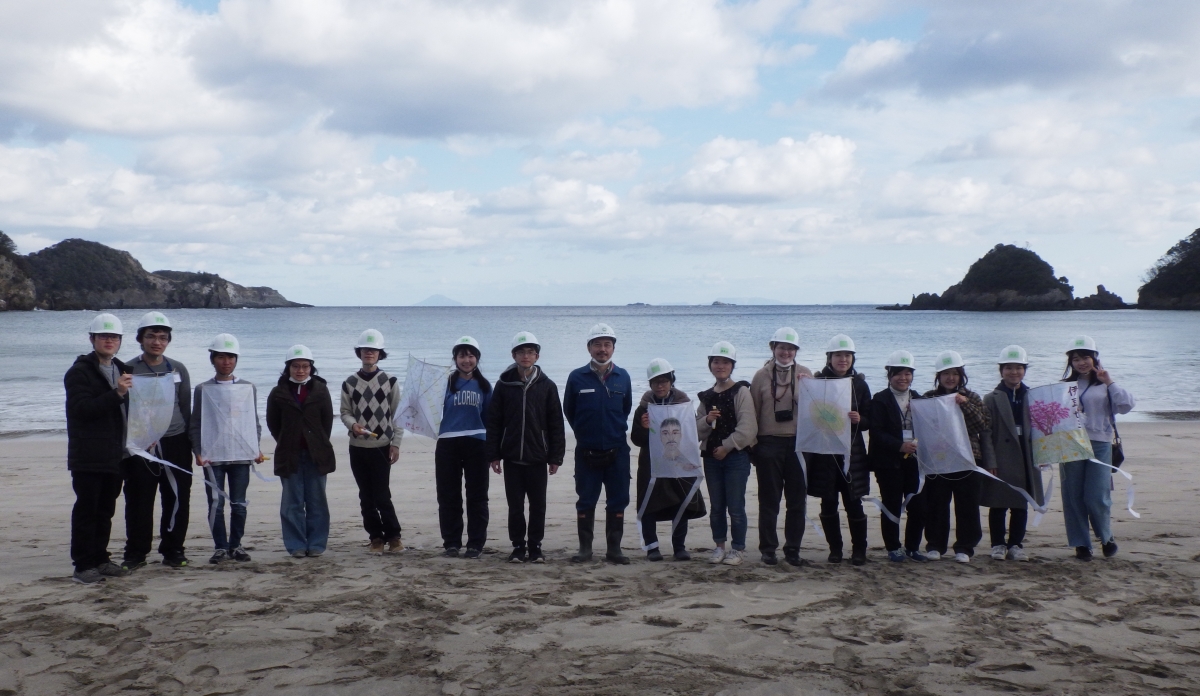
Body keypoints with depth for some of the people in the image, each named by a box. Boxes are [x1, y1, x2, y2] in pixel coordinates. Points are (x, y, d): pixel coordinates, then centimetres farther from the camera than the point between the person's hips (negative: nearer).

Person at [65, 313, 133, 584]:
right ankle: (83, 565, -1)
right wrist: (116, 393, -29)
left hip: (114, 456, 7)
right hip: (88, 457, -7)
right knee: (86, 509, -5)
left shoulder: (121, 370, 16)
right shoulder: (80, 371, -6)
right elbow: (81, 408, -20)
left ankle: (100, 559, 20)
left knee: (105, 510, 12)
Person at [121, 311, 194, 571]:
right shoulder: (129, 370, 2)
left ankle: (173, 550, 15)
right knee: (139, 501, 1)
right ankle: (135, 553, 12)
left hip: (175, 442, 2)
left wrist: (189, 443, 12)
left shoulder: (178, 370, 10)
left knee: (178, 499, 3)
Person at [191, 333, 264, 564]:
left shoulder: (248, 388, 9)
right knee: (216, 503, -2)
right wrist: (198, 452, -5)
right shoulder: (202, 389, 6)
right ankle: (220, 547, 8)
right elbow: (195, 424, 5)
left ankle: (235, 545, 15)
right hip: (212, 456, -1)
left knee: (239, 504, 4)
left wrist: (256, 448, 1)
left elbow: (255, 421, 12)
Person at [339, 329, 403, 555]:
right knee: (366, 496, 7)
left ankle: (393, 536, 5)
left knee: (382, 495, -8)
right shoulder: (349, 383, 6)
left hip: (382, 446, -3)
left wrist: (396, 443, -5)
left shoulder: (389, 381, 0)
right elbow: (344, 411, 9)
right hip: (357, 447, 3)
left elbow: (397, 414, 0)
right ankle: (376, 538, 15)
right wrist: (352, 424, -13)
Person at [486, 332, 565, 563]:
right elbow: (494, 421, 3)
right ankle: (518, 546, 14)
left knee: (538, 505, 5)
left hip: (538, 457, 0)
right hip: (511, 457, 0)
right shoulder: (504, 385, 2)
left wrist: (556, 457, -1)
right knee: (515, 505, 5)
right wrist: (493, 455, -2)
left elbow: (556, 423, 2)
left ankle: (535, 546, 16)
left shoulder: (547, 386, 2)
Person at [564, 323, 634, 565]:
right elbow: (568, 410, 8)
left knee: (617, 501, 4)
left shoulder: (623, 377, 2)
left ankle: (614, 548, 13)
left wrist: (616, 430, 11)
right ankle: (585, 548, 15)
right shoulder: (577, 377, -3)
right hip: (587, 452, -1)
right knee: (585, 502, 6)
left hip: (617, 452, 1)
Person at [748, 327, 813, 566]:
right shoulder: (761, 375, 3)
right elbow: (753, 412, 5)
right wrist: (753, 445, 4)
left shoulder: (805, 374, 5)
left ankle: (793, 548, 16)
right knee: (769, 500, 5)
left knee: (797, 500, 6)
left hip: (798, 442, 1)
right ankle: (768, 548, 13)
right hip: (769, 443, -1)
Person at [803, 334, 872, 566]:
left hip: (852, 453, 0)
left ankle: (859, 549, 13)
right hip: (824, 452, 0)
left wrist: (859, 420, -14)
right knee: (828, 504, 5)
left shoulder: (859, 384, 5)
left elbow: (869, 420, 5)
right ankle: (835, 549, 17)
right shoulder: (818, 382, 1)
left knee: (853, 503, 1)